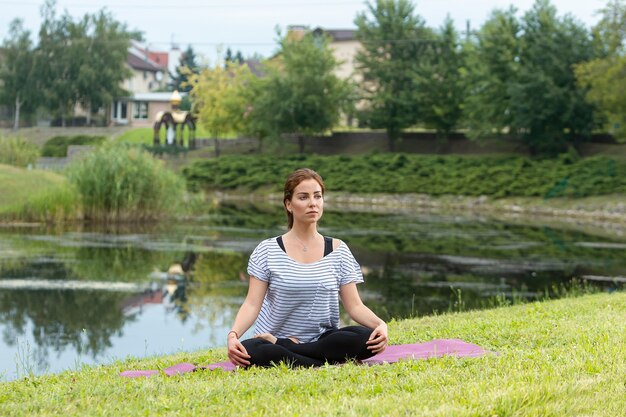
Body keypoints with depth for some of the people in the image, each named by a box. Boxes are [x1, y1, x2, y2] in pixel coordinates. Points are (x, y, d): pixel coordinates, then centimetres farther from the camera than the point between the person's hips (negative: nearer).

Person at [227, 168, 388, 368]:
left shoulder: (337, 250, 8)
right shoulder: (267, 250, 2)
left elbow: (355, 306, 3)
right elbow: (252, 304, -5)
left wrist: (380, 325, -19)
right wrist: (233, 334, -26)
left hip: (323, 341, 2)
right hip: (276, 335, -2)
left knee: (367, 339, -30)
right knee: (249, 352, -37)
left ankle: (281, 346, -21)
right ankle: (335, 364, -28)